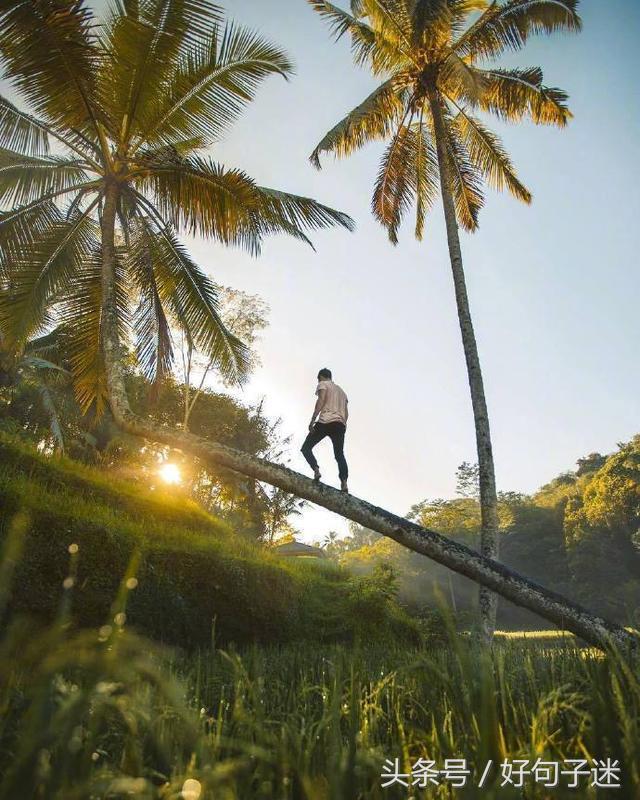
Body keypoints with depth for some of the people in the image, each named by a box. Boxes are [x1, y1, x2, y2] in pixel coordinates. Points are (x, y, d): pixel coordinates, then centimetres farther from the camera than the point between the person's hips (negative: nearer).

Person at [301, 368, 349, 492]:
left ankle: (316, 470, -20)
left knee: (306, 448, 3)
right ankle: (344, 483, -17)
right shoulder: (341, 391, 32)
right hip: (340, 424, 6)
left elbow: (321, 400, -8)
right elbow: (346, 413, 24)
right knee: (339, 454, 2)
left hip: (326, 421, -6)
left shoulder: (323, 384, 11)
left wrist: (312, 420, -12)